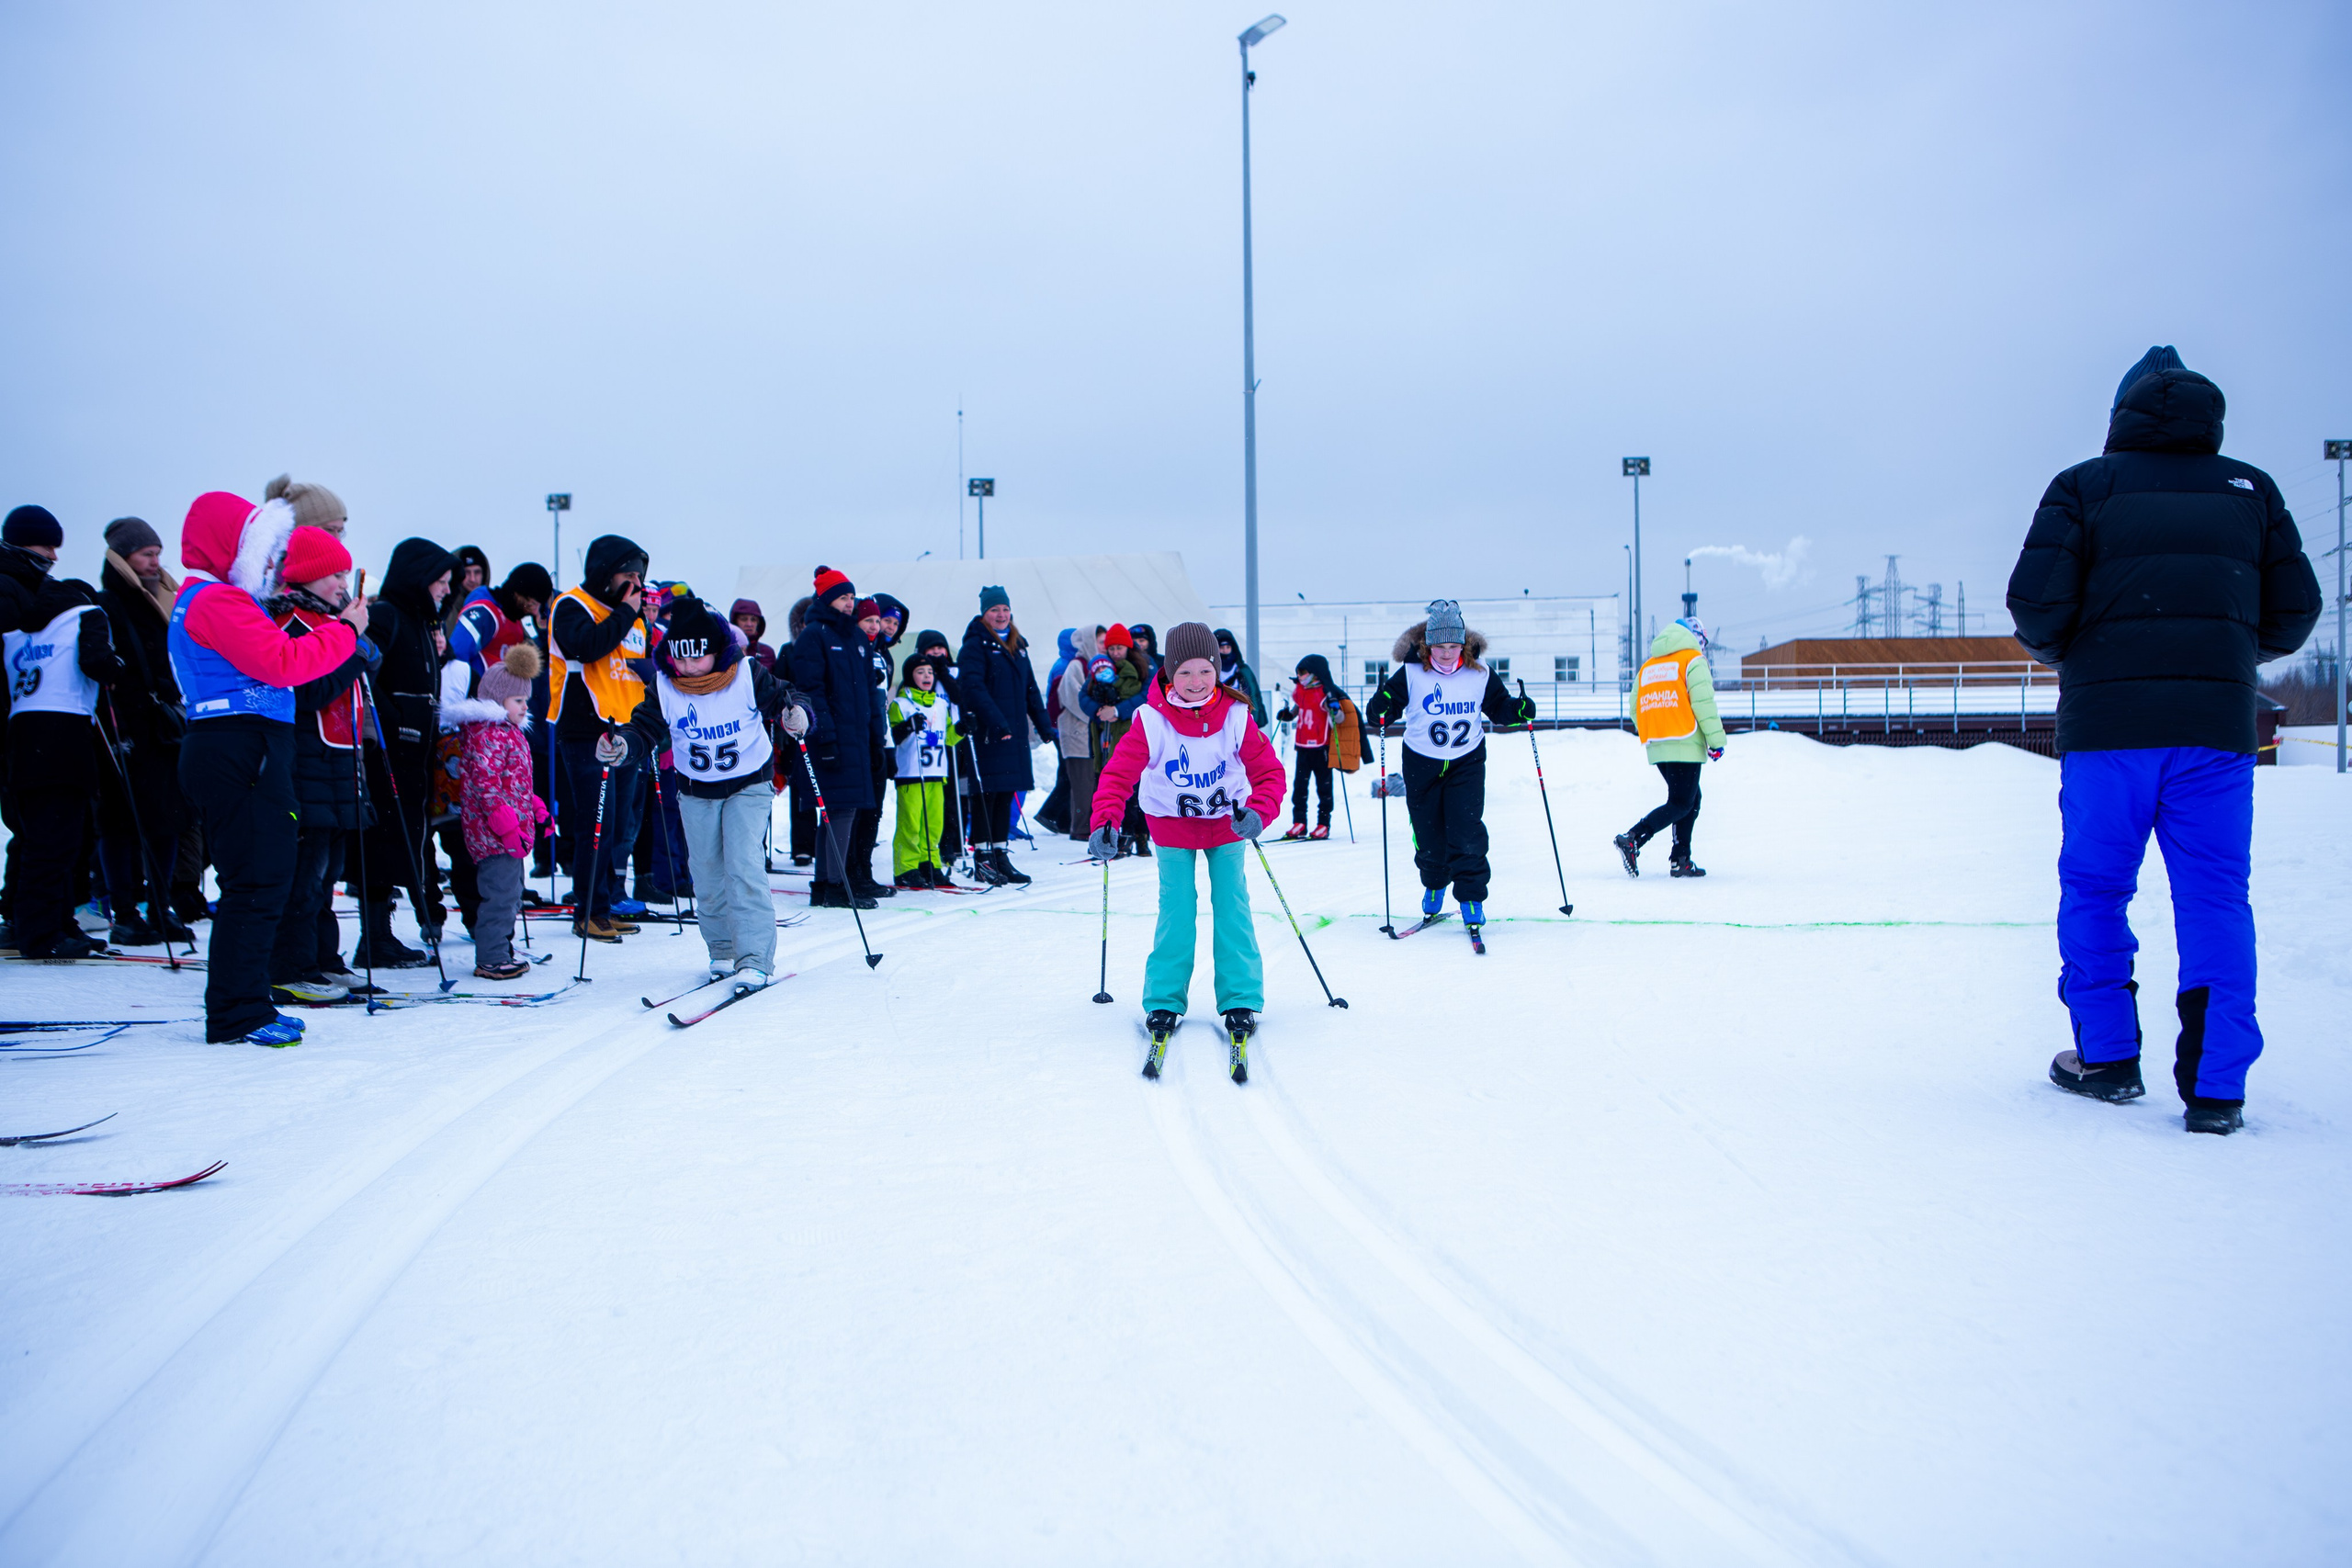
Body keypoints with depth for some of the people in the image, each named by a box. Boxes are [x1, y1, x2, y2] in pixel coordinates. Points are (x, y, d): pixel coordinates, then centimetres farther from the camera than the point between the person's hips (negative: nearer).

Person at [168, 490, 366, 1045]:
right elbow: (281, 662, -18)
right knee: (255, 882, -9)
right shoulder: (217, 601, -10)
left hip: (247, 753, 11)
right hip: (238, 754, -11)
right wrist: (345, 630, -8)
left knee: (262, 878, 13)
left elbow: (265, 658, 21)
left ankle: (241, 1007, 19)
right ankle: (239, 1012, -5)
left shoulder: (211, 600, 25)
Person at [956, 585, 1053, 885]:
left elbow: (1030, 689, 22)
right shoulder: (976, 644, -6)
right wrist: (997, 722, -26)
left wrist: (1044, 726, 17)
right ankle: (982, 856, 2)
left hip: (1015, 733, 7)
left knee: (1006, 793, 9)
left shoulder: (1017, 646, 17)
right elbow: (973, 687, -17)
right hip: (986, 734, -7)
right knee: (986, 793, -5)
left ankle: (1000, 854, 15)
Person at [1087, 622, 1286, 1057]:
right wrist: (1105, 824, -37)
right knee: (1176, 910, -6)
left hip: (1226, 823, 1)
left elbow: (1269, 771, -13)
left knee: (1232, 906, -3)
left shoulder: (1236, 717, -17)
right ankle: (1164, 1001, 5)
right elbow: (1118, 774, -21)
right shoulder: (1151, 721, -20)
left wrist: (1257, 812, -32)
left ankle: (1241, 1001, 4)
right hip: (1172, 826, -1)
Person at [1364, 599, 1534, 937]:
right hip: (1422, 764, 0)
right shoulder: (1410, 674, -10)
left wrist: (1519, 709, -12)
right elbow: (1391, 701, -8)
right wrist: (1380, 709, -30)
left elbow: (1498, 706, 7)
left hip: (1467, 762, 0)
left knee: (1466, 832, -10)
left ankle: (1472, 898, 0)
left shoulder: (1479, 675, -3)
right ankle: (1434, 885, 35)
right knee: (1428, 833, 9)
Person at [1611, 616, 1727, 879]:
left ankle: (1680, 860, 12)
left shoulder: (1648, 665, 18)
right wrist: (1716, 740, -9)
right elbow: (1703, 702, -11)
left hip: (1656, 748, 7)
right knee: (1681, 804, -5)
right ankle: (1632, 839, -21)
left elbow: (1635, 709, 16)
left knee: (1691, 800, 17)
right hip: (1685, 746, -7)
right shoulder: (1693, 660, -1)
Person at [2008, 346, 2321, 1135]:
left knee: (2095, 889, 11)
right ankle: (2215, 1087, 0)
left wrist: (2062, 653, 13)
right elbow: (2295, 610, 10)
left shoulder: (2084, 487, 3)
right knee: (2215, 900, 4)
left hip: (2107, 722, -2)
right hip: (2217, 723, 2)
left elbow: (2036, 601, -8)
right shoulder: (2251, 490, 11)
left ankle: (2107, 1056, 15)